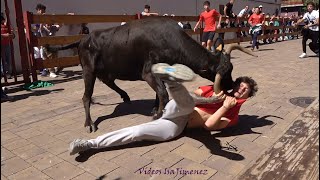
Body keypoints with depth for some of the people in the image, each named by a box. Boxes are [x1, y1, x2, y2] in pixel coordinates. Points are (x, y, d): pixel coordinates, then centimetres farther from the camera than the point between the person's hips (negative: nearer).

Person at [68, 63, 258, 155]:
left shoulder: (233, 115, 11)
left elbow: (210, 125, -6)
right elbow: (194, 95, 11)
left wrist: (225, 107, -12)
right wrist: (213, 99, 0)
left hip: (176, 126, -2)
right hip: (177, 111, 2)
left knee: (139, 131, -22)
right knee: (187, 102, -36)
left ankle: (90, 144, -19)